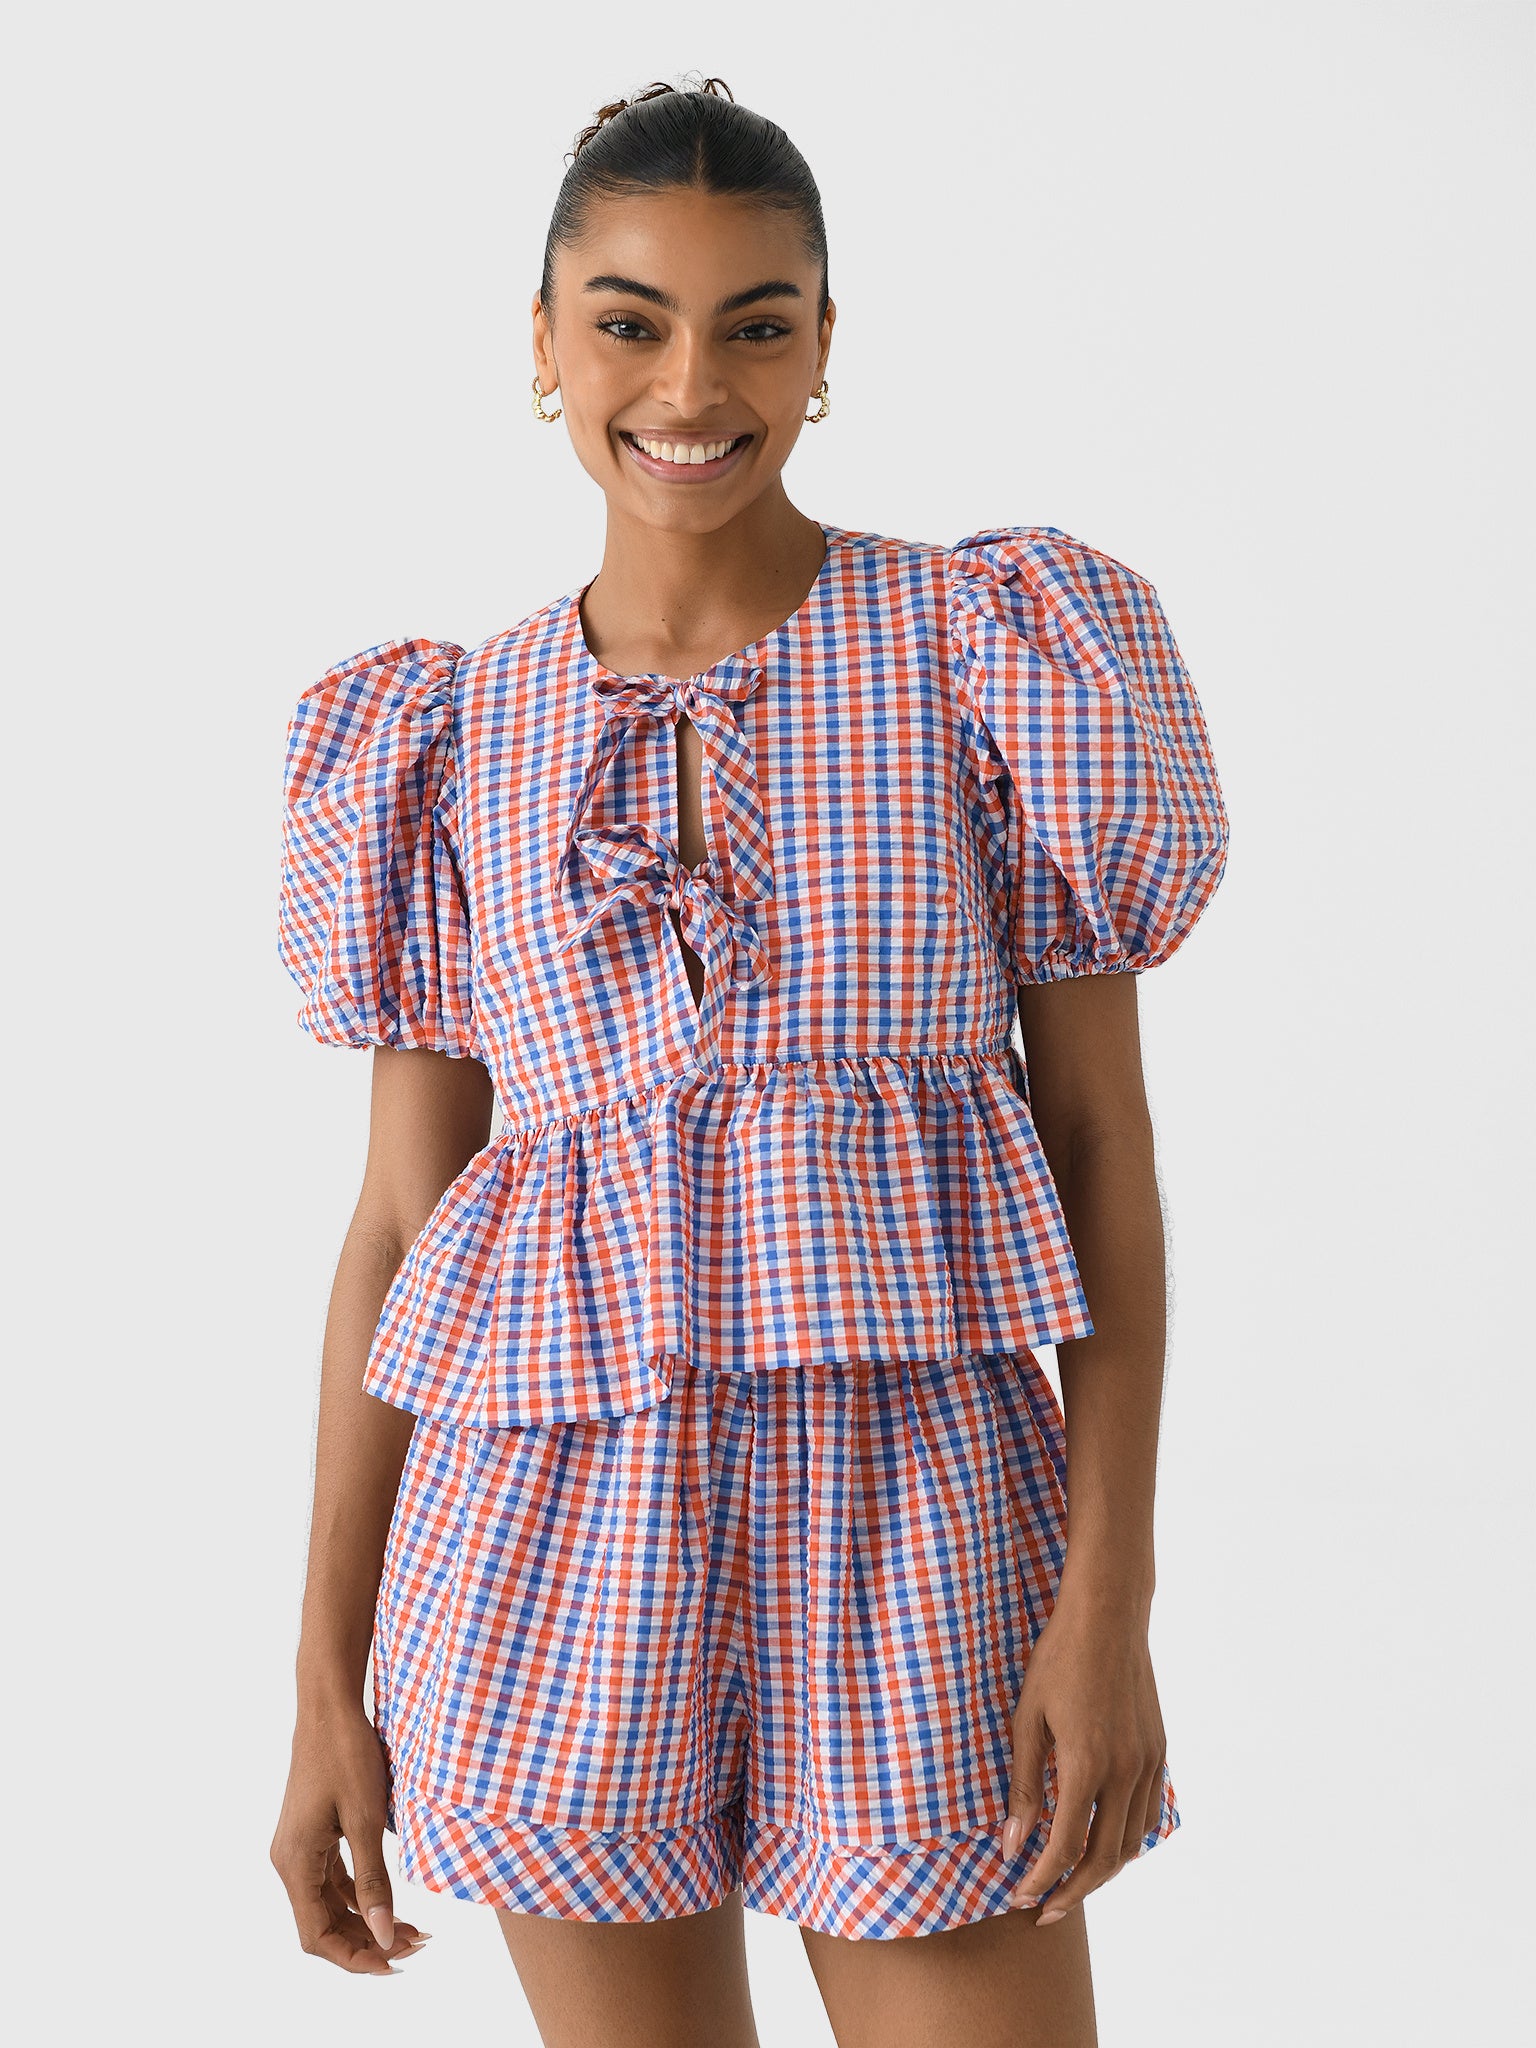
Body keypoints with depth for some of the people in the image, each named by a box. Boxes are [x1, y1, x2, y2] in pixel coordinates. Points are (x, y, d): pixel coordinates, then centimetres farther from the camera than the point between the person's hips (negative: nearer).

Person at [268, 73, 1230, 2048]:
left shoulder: (993, 650, 0)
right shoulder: (456, 745, 7)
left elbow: (1104, 1141, -1)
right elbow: (398, 1217, 8)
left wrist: (1110, 1599, -9)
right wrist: (328, 1685, 6)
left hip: (910, 1543, -2)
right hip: (555, 1535, 2)